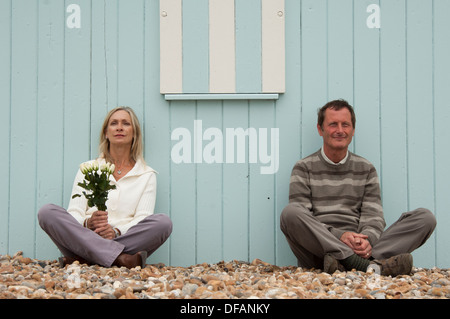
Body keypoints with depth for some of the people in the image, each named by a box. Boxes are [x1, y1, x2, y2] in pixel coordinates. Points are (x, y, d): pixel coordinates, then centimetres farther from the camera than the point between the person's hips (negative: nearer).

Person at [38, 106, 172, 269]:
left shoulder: (147, 174, 16)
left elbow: (142, 219, 3)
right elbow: (74, 213, 8)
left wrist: (117, 231, -18)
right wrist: (88, 223, -16)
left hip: (127, 241, 0)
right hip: (85, 240, 1)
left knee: (163, 222, -28)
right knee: (47, 212, -24)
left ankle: (83, 259, -32)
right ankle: (119, 258, -39)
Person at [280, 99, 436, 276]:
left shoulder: (366, 169, 20)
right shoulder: (304, 168, 11)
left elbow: (373, 217, 9)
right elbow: (300, 219, -2)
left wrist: (367, 239, -16)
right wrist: (339, 235, -19)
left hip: (359, 248, 3)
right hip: (317, 250, -3)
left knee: (425, 217, -14)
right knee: (289, 212, -33)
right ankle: (371, 266, -41)